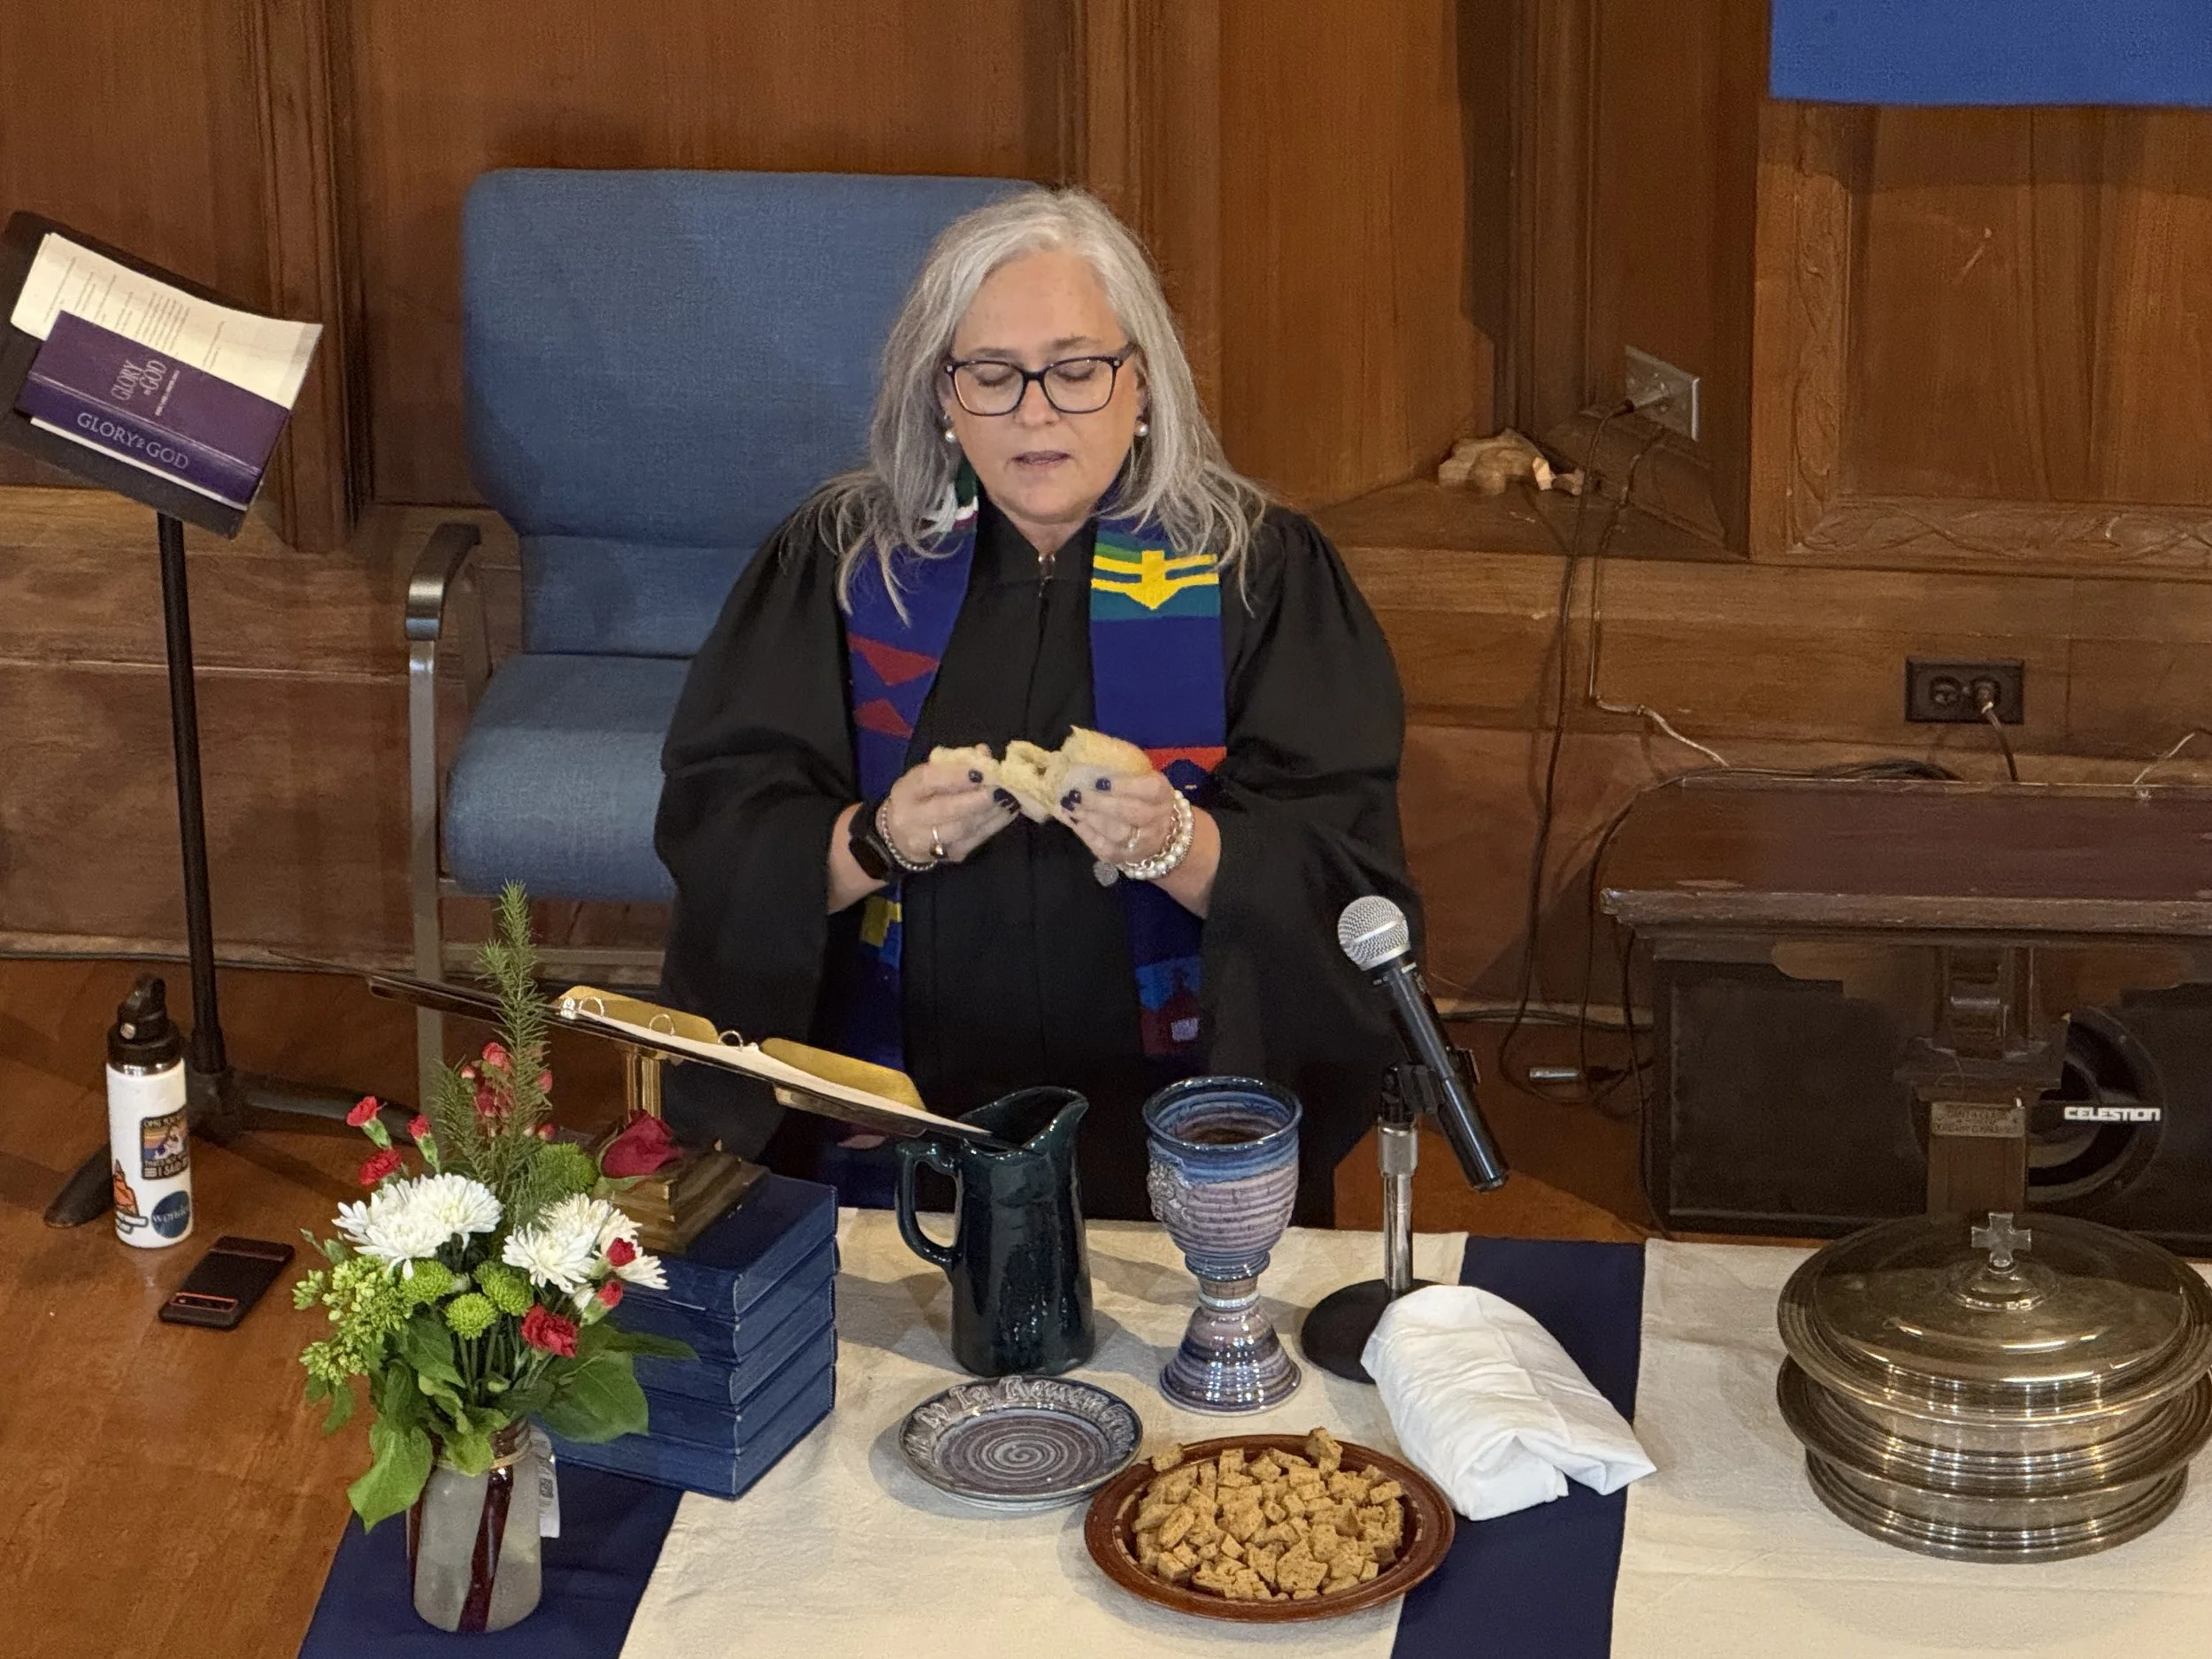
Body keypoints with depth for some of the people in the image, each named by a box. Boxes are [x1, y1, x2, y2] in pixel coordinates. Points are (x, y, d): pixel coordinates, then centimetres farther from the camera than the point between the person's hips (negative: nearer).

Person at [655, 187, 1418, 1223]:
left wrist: (1176, 846, -23)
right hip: (886, 1121, 1)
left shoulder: (1259, 572, 3)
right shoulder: (838, 560, 7)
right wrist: (879, 842, -18)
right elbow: (712, 826, 1)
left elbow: (1343, 874, -4)